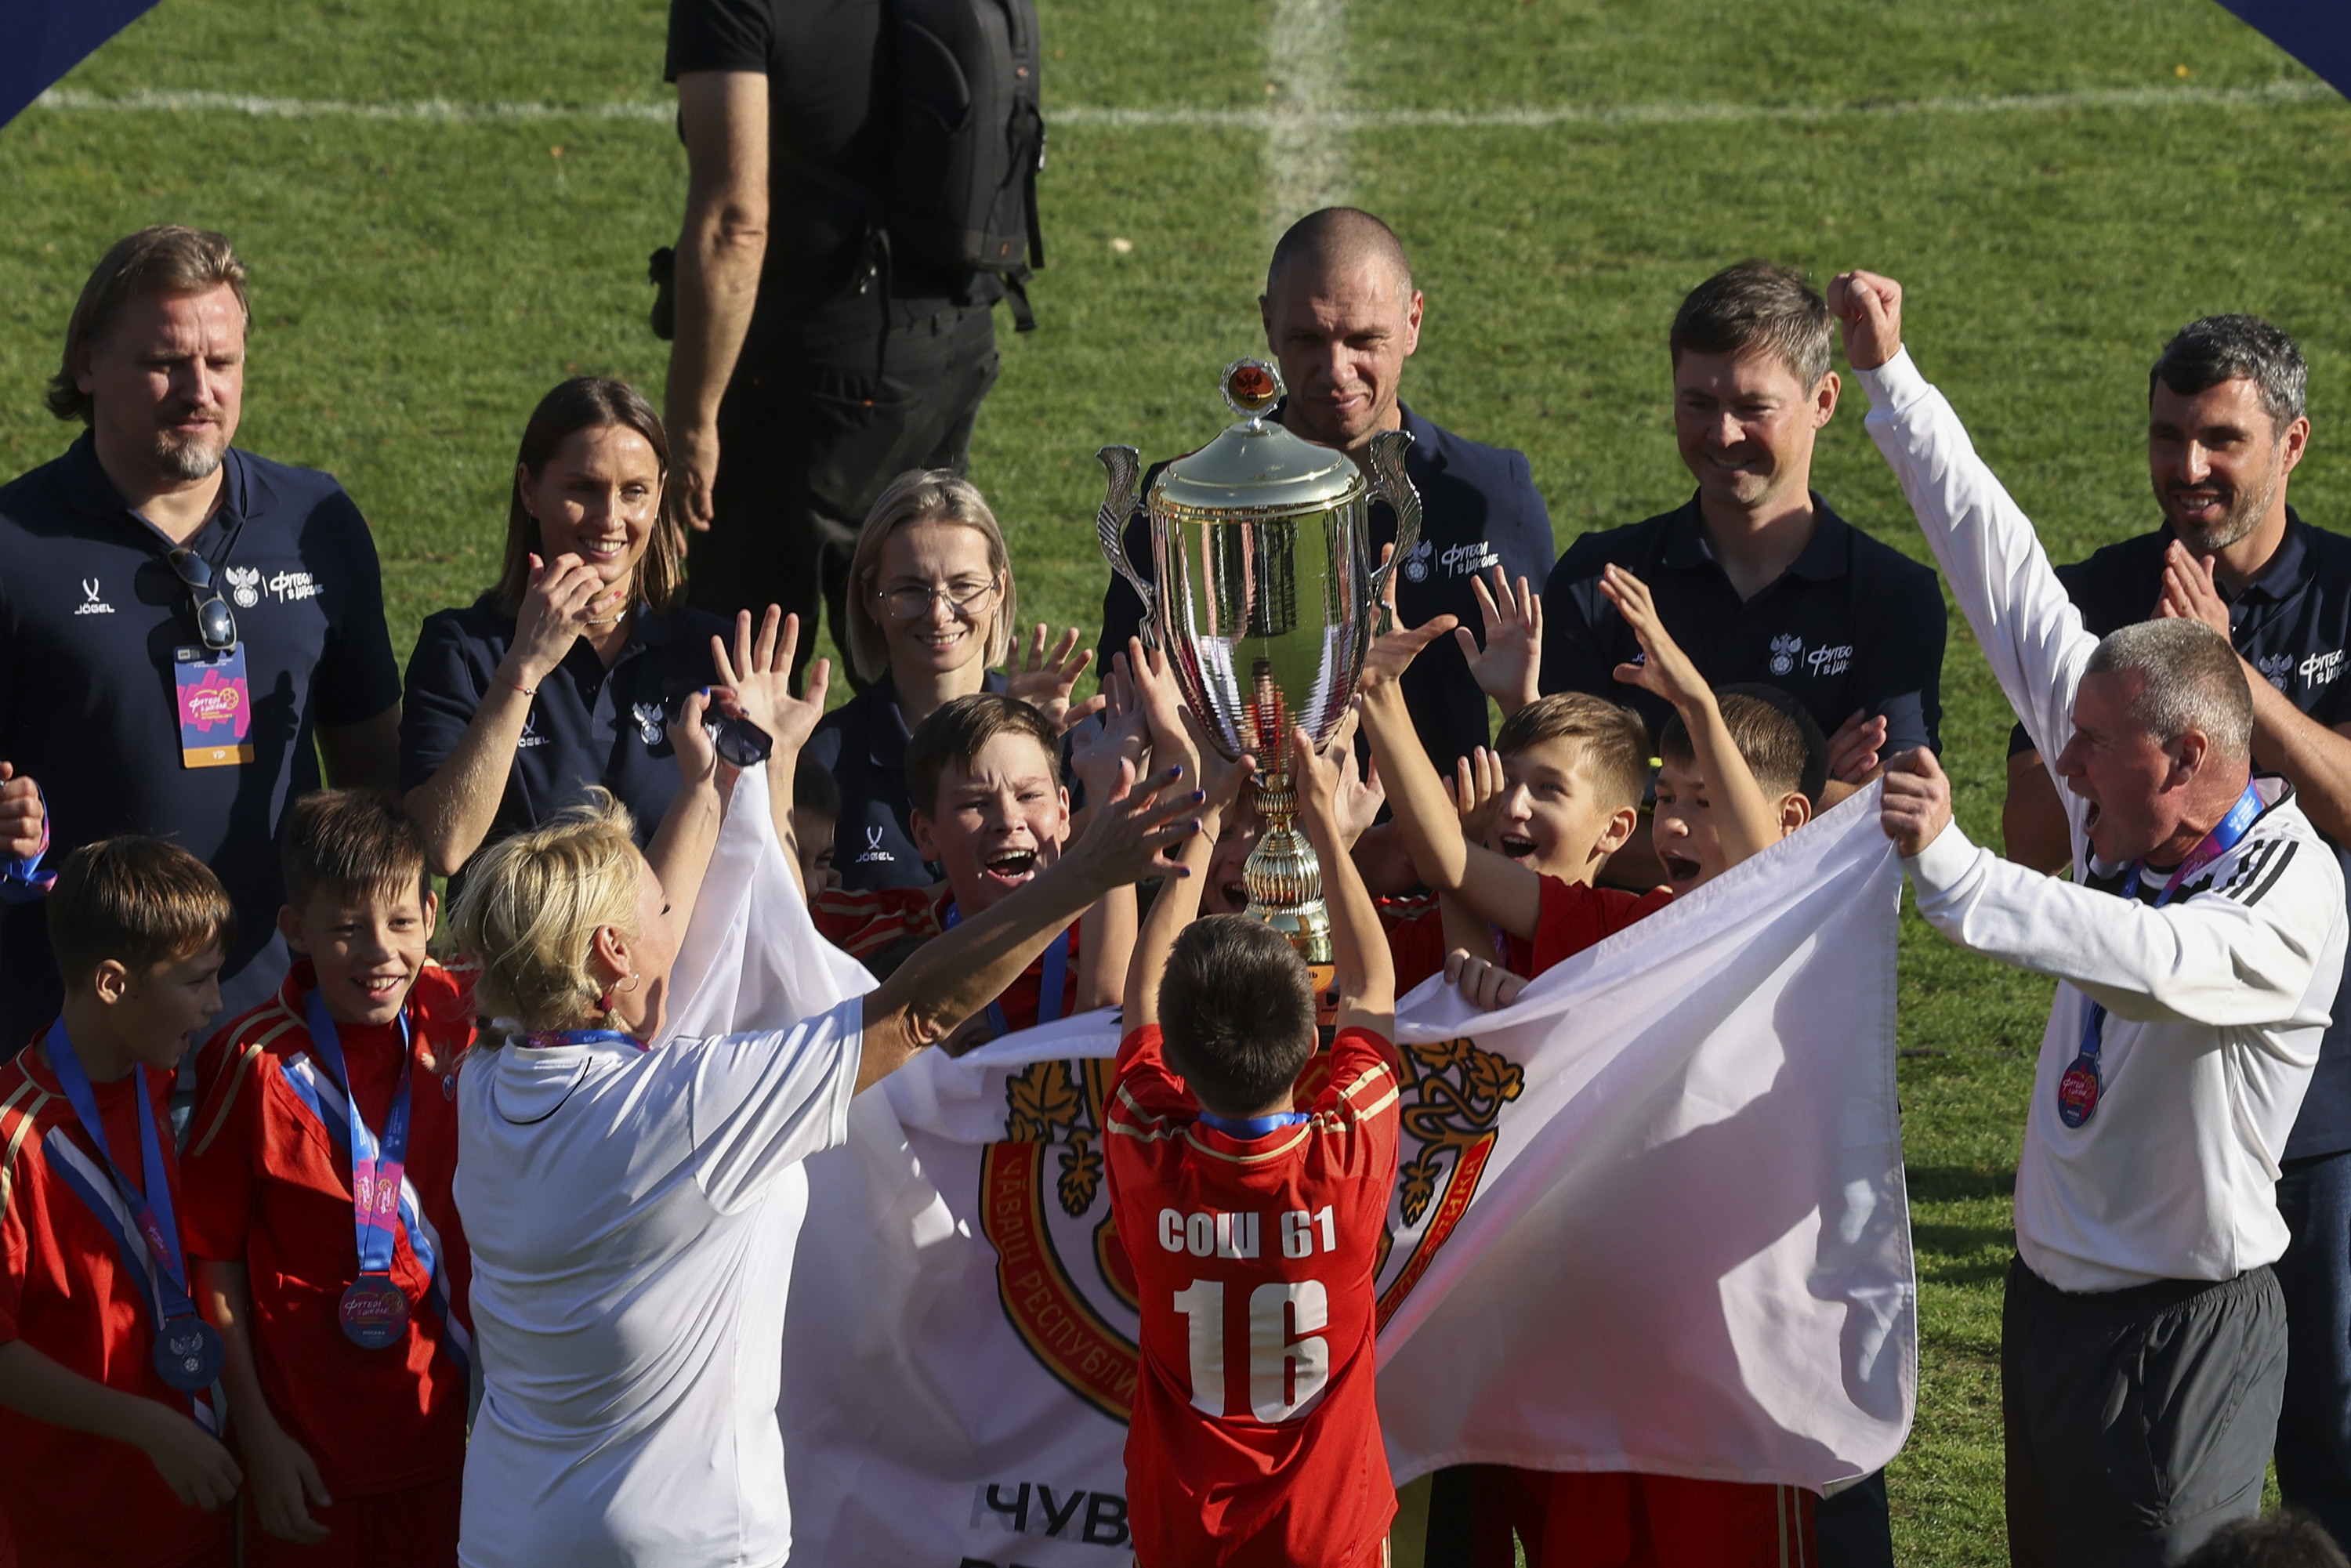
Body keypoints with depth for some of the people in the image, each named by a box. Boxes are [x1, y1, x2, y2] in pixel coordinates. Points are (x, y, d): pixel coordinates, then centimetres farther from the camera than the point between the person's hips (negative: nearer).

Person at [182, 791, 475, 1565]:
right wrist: (259, 1436, -7)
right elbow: (213, 1256, -7)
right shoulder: (252, 1061, -14)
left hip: (442, 1435, 3)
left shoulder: (464, 1020, -6)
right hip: (306, 1450, -3)